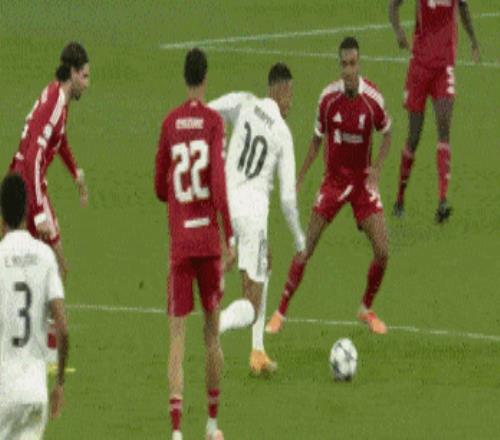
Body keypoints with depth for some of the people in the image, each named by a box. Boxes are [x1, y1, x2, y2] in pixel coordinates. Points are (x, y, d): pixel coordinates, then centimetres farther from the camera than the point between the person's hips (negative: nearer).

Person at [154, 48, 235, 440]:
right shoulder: (214, 122, -4)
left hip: (179, 244, 1)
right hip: (209, 241, -1)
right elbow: (219, 182, -14)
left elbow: (160, 188, 11)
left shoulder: (170, 124, 4)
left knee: (178, 338, -2)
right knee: (213, 331, 14)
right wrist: (231, 238, -12)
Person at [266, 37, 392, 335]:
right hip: (333, 181, 0)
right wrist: (299, 180, 2)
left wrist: (377, 169, -11)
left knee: (382, 251, -8)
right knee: (305, 249, -6)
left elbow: (387, 134, 4)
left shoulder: (373, 99, -13)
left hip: (363, 182, 0)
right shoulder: (328, 98, -11)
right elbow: (317, 140, 4)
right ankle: (281, 313, 6)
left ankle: (367, 309, 16)